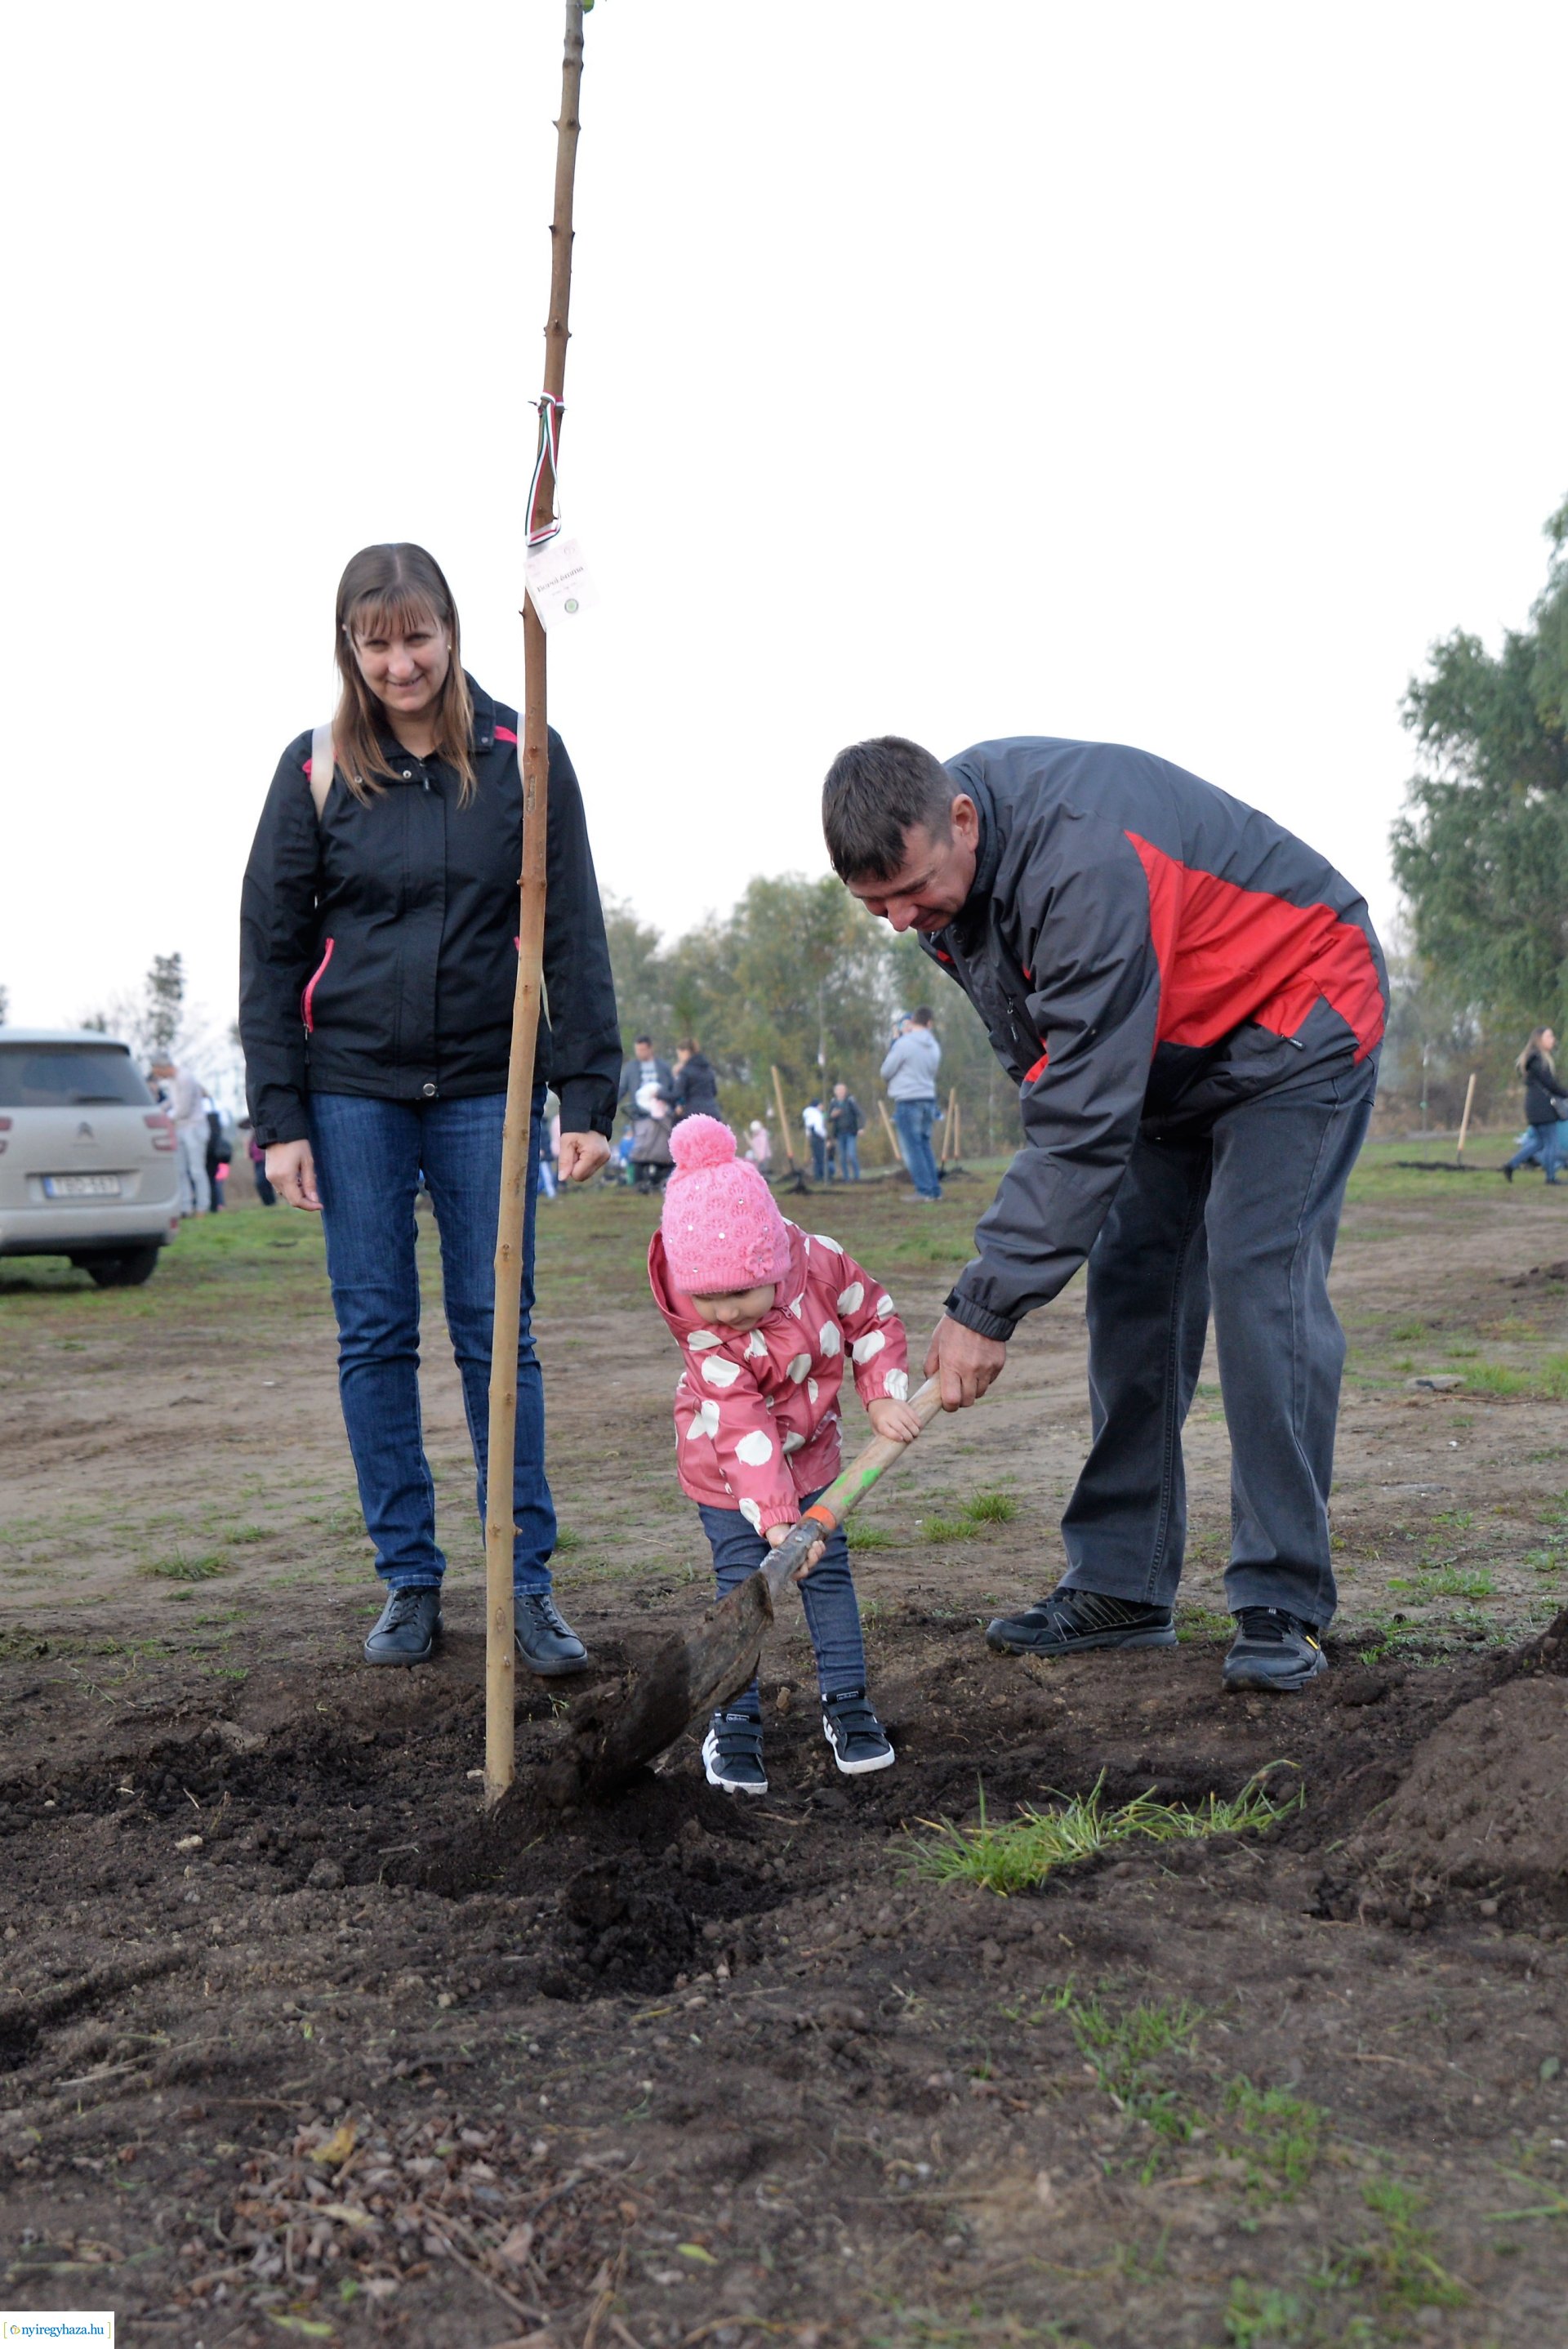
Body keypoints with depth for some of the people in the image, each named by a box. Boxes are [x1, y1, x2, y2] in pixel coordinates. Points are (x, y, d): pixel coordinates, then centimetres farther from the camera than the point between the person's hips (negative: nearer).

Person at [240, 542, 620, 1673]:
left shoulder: (520, 755, -1)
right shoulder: (317, 767, 1)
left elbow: (572, 933, 0)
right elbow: (270, 946, 3)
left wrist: (587, 1099, -5)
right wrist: (280, 1117, -3)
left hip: (484, 1087, -1)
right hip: (353, 1087, 1)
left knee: (497, 1332, 1)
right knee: (376, 1336, 4)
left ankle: (529, 1587, 8)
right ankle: (410, 1585, 15)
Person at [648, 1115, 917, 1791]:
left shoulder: (819, 1261, -24)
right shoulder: (699, 1329, -29)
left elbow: (874, 1317, -5)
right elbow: (741, 1426, -33)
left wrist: (884, 1397, -16)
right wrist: (776, 1519, -38)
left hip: (809, 1452, 3)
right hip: (727, 1467, -3)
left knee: (828, 1571, 5)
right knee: (741, 1584, -6)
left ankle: (845, 1702, 16)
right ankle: (734, 1721, 4)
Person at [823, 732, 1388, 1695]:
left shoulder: (1087, 862, -39)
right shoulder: (935, 853, -10)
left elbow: (1083, 1120, -39)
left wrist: (987, 1307, -36)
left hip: (1295, 1020, -8)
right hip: (1162, 1053, 9)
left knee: (1260, 1284, -19)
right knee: (1131, 1287, 1)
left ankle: (1283, 1608, -12)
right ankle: (1122, 1587, 6)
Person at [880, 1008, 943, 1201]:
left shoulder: (904, 1043, -12)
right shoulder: (934, 1046, 9)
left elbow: (886, 1071, -6)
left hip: (907, 1100, -6)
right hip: (929, 1098, 7)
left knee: (912, 1147, -3)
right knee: (925, 1145, 13)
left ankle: (924, 1190, -7)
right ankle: (935, 1189, 10)